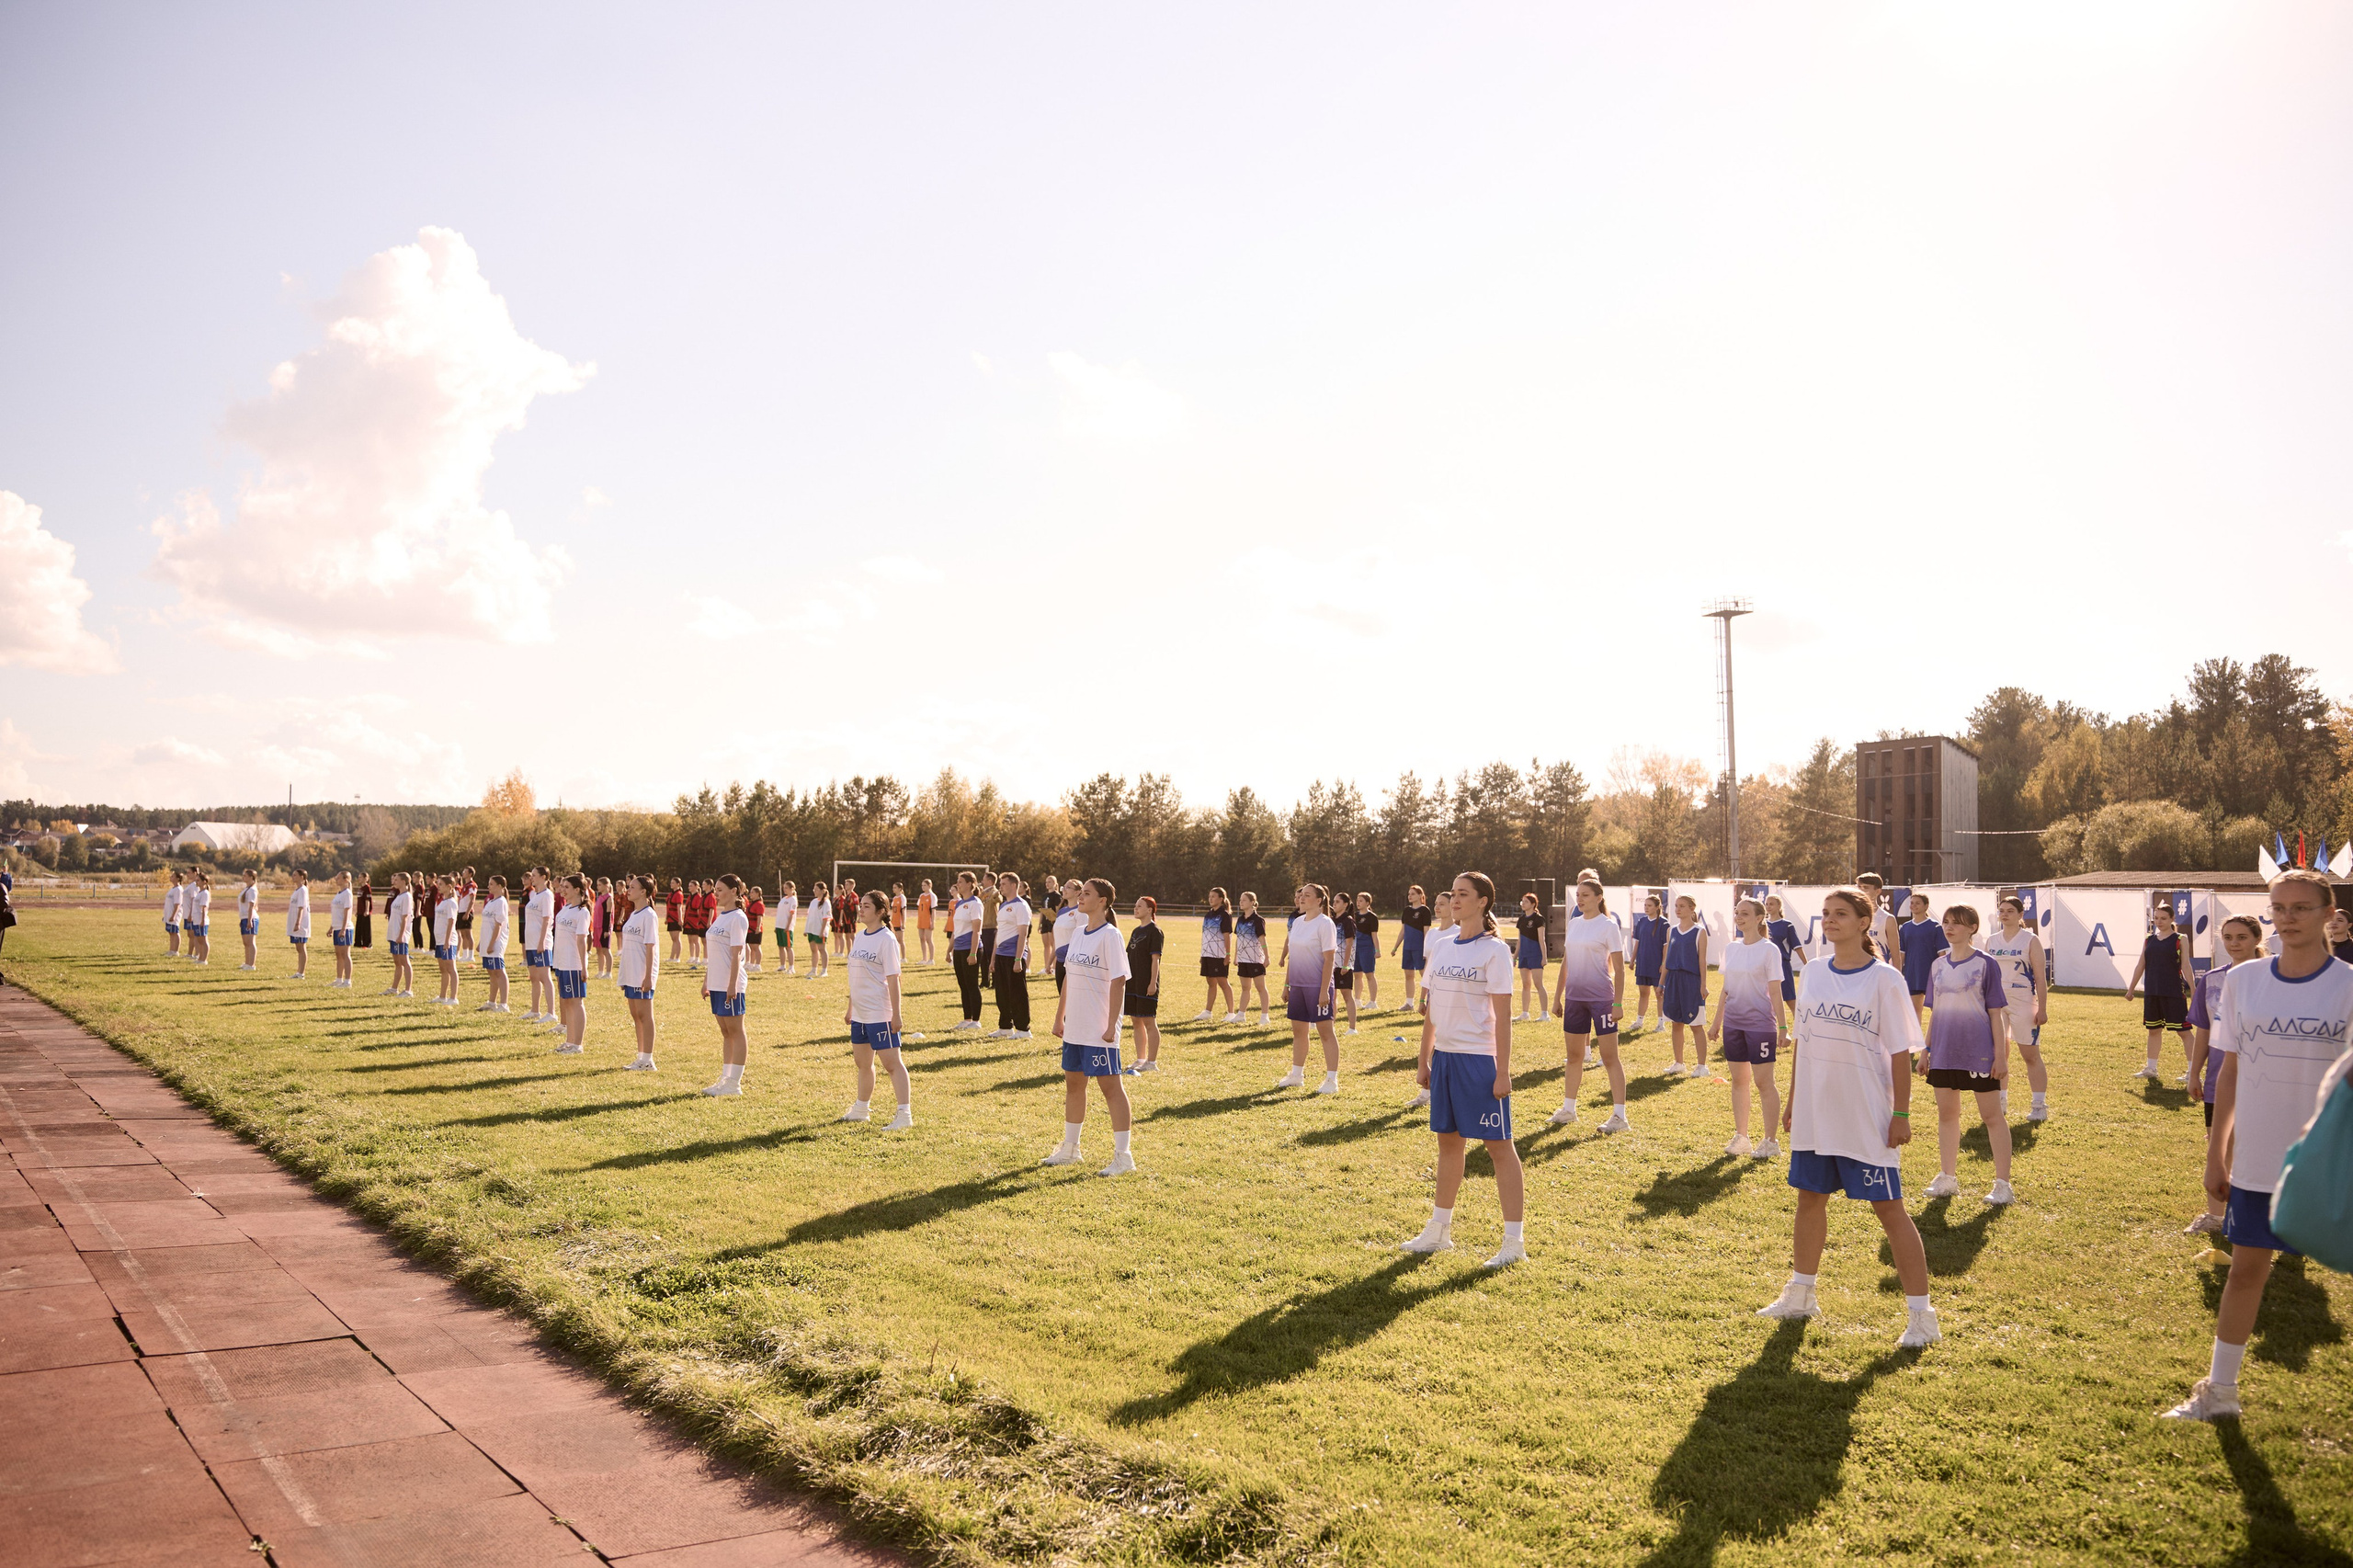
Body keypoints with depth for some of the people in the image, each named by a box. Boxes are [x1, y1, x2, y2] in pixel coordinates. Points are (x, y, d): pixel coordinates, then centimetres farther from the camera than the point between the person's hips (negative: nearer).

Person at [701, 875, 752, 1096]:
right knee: (725, 1032, 12)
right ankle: (725, 1079, 17)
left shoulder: (737, 918, -11)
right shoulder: (719, 916, 15)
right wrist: (706, 981, 17)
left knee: (735, 1032, -3)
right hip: (717, 984, 9)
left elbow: (736, 954, -17)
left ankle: (734, 1083, 0)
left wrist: (732, 985, -20)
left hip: (731, 984, -9)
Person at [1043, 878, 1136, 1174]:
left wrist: (1111, 1026, -19)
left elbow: (1118, 982, -16)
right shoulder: (1078, 933, 10)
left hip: (1100, 1029, -8)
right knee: (1073, 1083, 15)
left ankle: (1123, 1156, 4)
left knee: (1110, 1086, -3)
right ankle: (1069, 1149, 28)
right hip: (1075, 1027, 8)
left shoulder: (1109, 935, -13)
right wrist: (1059, 1016, 16)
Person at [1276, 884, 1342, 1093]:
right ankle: (1296, 1076, 23)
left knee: (1325, 1031, -1)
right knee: (1298, 1030, 13)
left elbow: (1328, 960, -14)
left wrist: (1324, 991, -18)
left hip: (1317, 986, -7)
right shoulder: (1298, 922, 11)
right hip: (1297, 985, 7)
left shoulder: (1325, 924, -11)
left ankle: (1332, 1080, 4)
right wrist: (1286, 984, 14)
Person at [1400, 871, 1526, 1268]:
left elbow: (1503, 1015, -11)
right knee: (1448, 1140, 14)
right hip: (1444, 1056, 7)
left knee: (1498, 1144, -2)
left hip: (1480, 1058, -7)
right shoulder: (1442, 948, 10)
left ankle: (1514, 1242, 3)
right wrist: (1423, 1060, 13)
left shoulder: (1494, 950, -9)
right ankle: (1439, 1231, 25)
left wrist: (1503, 1071, -15)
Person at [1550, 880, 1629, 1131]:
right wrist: (1558, 997, 16)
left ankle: (1619, 1116, 1)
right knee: (1574, 1056, 13)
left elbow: (1619, 969, -9)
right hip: (1574, 997, 6)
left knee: (1610, 1058, -3)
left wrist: (1618, 1003, -14)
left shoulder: (1609, 926, -7)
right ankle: (1568, 1109, 23)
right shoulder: (1574, 923, 11)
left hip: (1601, 997, -6)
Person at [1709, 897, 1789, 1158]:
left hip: (1760, 1024, -6)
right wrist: (1716, 1021, 16)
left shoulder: (1769, 950, -8)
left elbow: (1775, 992, -9)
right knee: (1738, 1080, 11)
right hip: (1733, 1024, 6)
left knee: (1763, 1081, -2)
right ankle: (1740, 1137, 20)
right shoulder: (1731, 948, 9)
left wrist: (1783, 1026, -13)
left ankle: (1770, 1142, 8)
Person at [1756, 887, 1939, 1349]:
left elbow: (1900, 1051, -8)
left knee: (1888, 1207, -2)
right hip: (1814, 1114, 6)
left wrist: (1901, 1114, -11)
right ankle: (1800, 1294, 30)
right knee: (1810, 1198, 15)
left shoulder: (1884, 979, -9)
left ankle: (1921, 1314, 5)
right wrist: (1792, 1099, 13)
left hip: (1867, 1118, -5)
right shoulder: (1813, 972, 6)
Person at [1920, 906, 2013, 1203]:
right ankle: (1947, 1177, 22)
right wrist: (1927, 1048, 11)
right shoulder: (1938, 965, 8)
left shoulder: (1986, 964, -6)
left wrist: (2000, 1055, -9)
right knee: (1946, 1114, 11)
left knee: (1992, 1115, 3)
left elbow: (1996, 1012, -6)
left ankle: (2003, 1184, 10)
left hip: (1979, 1052, -5)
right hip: (1944, 1052, 5)